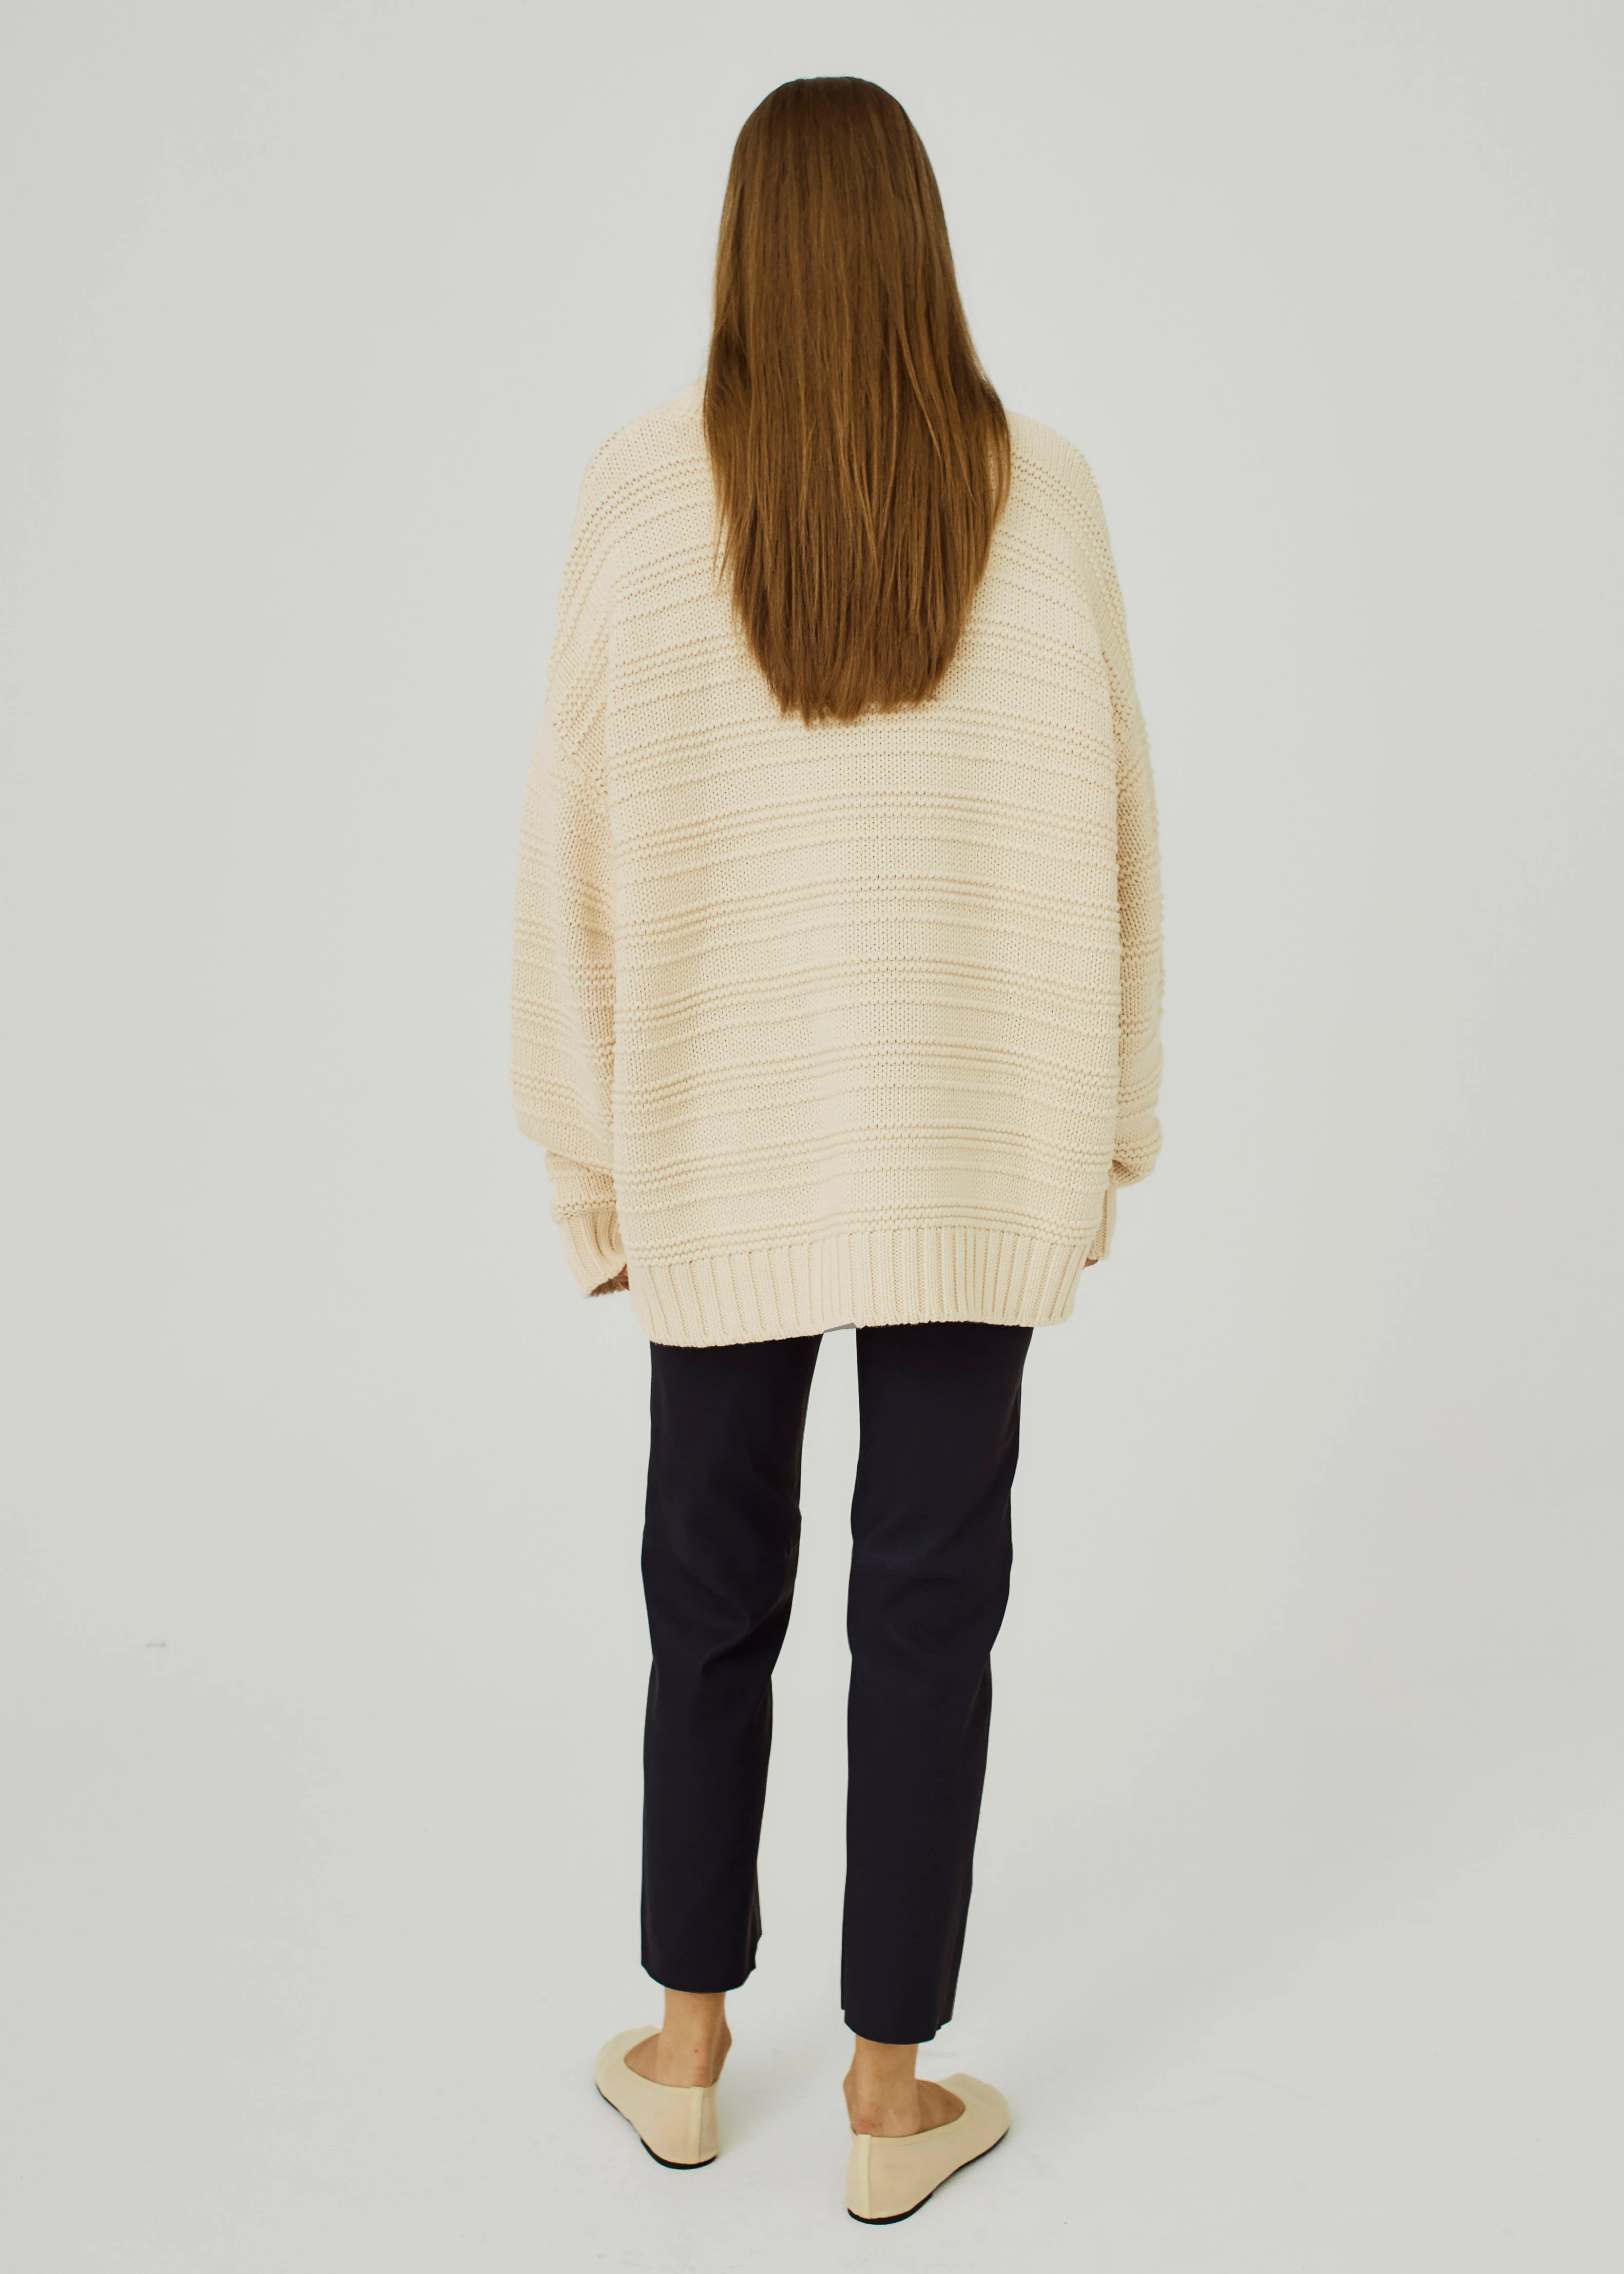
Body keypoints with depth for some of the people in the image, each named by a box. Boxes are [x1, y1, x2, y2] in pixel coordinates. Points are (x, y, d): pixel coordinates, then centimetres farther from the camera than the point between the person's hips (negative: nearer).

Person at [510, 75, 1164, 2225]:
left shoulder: (644, 486, -7)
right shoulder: (1038, 489, -5)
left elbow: (582, 841, -5)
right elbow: (1108, 831, -2)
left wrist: (586, 1151, 5)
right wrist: (1110, 1120, 10)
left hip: (724, 1140, 0)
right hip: (974, 1147, 0)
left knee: (715, 1591, 17)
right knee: (931, 1606, 10)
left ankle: (689, 2044, 32)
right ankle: (893, 2091, 23)